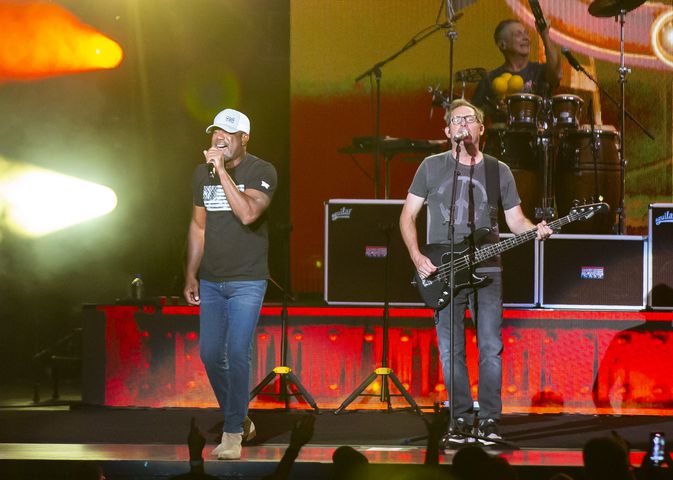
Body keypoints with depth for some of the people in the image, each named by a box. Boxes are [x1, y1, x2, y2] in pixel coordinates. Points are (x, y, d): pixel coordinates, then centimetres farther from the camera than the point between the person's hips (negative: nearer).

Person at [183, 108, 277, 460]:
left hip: (247, 281, -5)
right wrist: (191, 275, 13)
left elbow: (248, 213, -25)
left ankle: (233, 433, -4)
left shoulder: (261, 172, -8)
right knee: (210, 355, 6)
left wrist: (222, 170, -25)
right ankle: (238, 417, 26)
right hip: (211, 281, 5)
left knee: (237, 354, -11)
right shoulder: (202, 173, 8)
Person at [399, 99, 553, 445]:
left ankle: (489, 420, 1)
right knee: (451, 352, 0)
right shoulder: (432, 167, 6)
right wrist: (417, 257, -4)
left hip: (486, 271, 0)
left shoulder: (499, 171, 9)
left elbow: (515, 220, 11)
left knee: (491, 348, -6)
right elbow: (408, 215, 9)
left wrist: (535, 231, -11)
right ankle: (461, 420, 8)